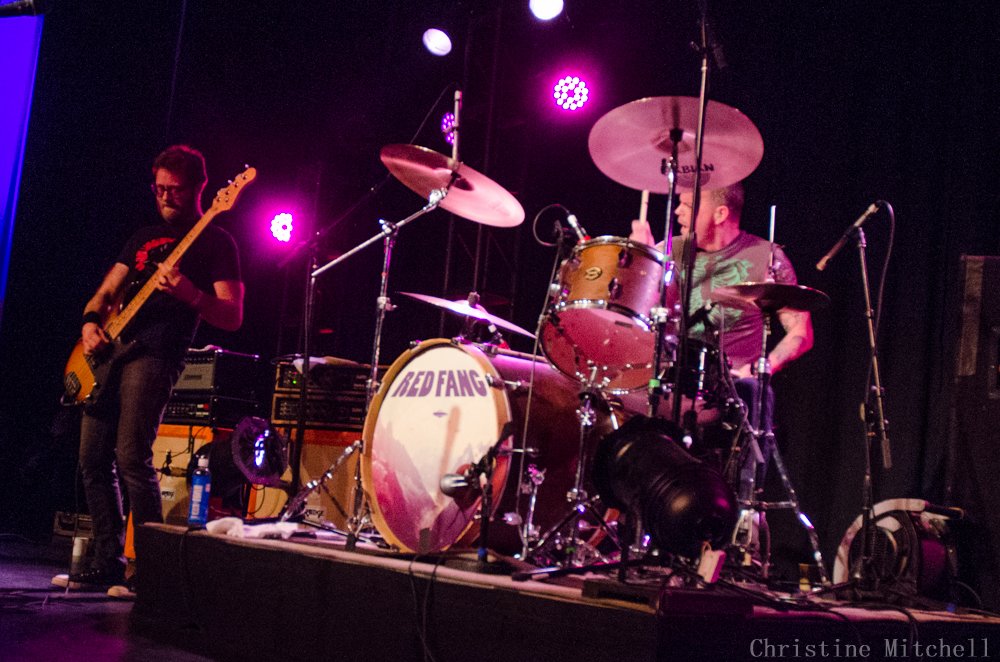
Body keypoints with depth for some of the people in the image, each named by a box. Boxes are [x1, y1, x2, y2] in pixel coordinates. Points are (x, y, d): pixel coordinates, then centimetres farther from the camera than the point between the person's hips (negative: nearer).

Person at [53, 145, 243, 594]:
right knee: (93, 460, 5)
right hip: (110, 353, 8)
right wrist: (91, 322, 1)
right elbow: (107, 292, 23)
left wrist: (189, 293, -24)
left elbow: (232, 317, -6)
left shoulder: (214, 242, 2)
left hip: (155, 355, -7)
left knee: (131, 458, -18)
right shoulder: (145, 236, 23)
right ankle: (109, 563, 13)